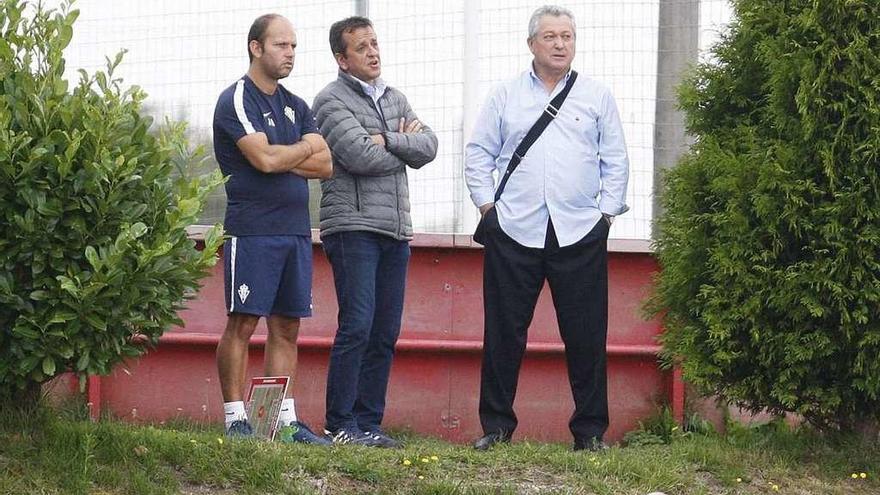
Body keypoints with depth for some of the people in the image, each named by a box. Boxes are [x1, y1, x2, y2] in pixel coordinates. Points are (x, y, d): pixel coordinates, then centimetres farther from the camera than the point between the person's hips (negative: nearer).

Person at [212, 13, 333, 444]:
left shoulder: (295, 106, 18)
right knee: (243, 323, -6)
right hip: (252, 228, -7)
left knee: (287, 327, 6)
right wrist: (305, 148, 1)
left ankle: (286, 420, 8)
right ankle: (236, 418, -4)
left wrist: (280, 159, -8)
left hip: (295, 230, 7)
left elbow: (325, 165, 7)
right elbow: (264, 158, -17)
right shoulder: (237, 101, -4)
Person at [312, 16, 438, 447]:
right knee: (356, 327, -12)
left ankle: (369, 424, 11)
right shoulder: (332, 100, -3)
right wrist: (404, 144, 1)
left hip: (396, 232, 7)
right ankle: (340, 425, -8)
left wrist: (387, 140, -10)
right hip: (353, 228, -7)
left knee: (385, 333, 6)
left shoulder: (395, 99, 19)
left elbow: (428, 147, 6)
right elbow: (360, 156, -16)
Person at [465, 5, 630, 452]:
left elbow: (616, 162, 12)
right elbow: (478, 154, 13)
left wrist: (606, 210, 3)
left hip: (580, 233, 0)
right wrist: (487, 203, 3)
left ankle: (590, 431, 7)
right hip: (514, 231, 0)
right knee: (503, 333, 1)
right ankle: (496, 426, 9)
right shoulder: (505, 96, 11)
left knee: (586, 337, 0)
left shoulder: (597, 97, 11)